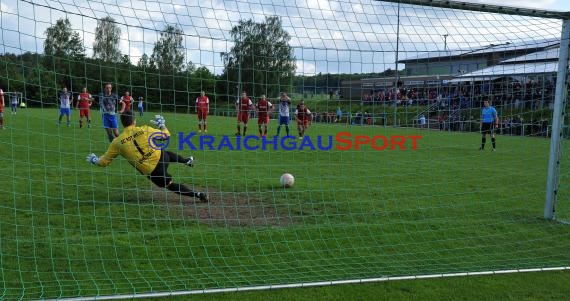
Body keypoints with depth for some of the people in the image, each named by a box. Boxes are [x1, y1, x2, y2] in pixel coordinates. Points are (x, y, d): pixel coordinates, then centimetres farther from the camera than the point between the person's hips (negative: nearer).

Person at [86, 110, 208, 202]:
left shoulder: (117, 142, -4)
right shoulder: (144, 130, -5)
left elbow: (104, 161, 6)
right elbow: (166, 134, 7)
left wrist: (94, 160, 27)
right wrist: (161, 124, 26)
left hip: (151, 171, -1)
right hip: (160, 157, 1)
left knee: (170, 185, 19)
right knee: (168, 154, 38)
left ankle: (197, 194, 13)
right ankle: (187, 160, 47)